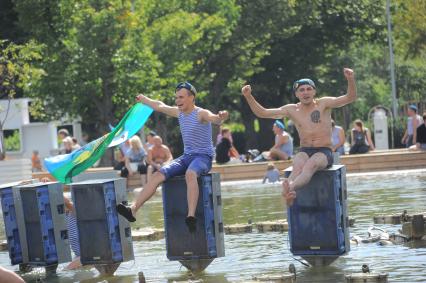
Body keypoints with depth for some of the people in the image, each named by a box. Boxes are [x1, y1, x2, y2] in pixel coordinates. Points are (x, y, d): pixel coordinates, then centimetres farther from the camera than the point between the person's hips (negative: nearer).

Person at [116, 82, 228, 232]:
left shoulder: (201, 114, -11)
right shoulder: (179, 112, 12)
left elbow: (214, 118, -33)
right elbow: (160, 106, 30)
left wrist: (221, 118, -57)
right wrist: (143, 99, 45)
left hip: (203, 157, -7)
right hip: (186, 156, 7)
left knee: (190, 173, -39)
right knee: (159, 174, -12)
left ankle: (191, 217, -52)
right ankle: (133, 209, -19)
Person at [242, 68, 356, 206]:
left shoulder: (323, 104, 3)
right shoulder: (292, 110, 9)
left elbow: (350, 98, -6)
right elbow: (262, 113, 10)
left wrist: (350, 80, -25)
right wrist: (248, 96, -4)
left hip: (324, 153, -2)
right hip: (304, 151, 2)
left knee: (310, 164, -36)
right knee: (298, 165, -34)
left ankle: (290, 187, -65)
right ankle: (289, 194, -64)